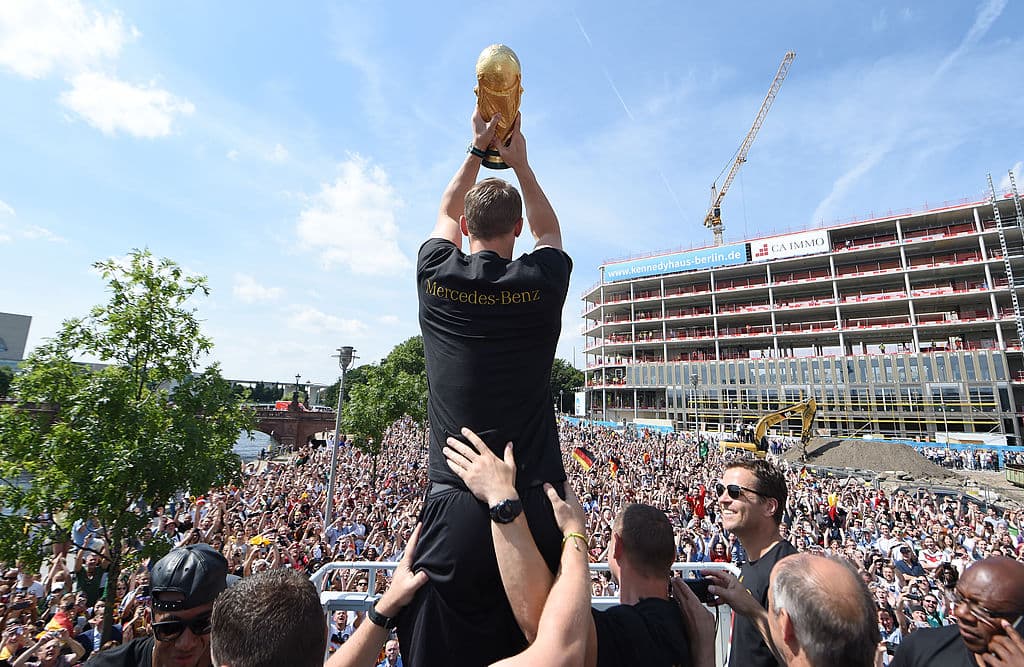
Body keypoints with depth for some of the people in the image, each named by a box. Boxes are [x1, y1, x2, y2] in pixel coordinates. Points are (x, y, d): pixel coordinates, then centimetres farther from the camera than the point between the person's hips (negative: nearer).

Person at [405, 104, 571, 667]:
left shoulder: (435, 278, -1)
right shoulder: (540, 283, -4)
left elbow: (446, 213, 22)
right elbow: (548, 230, 21)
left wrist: (477, 149, 29)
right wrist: (519, 161, 26)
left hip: (453, 509, 1)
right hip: (536, 509, 0)